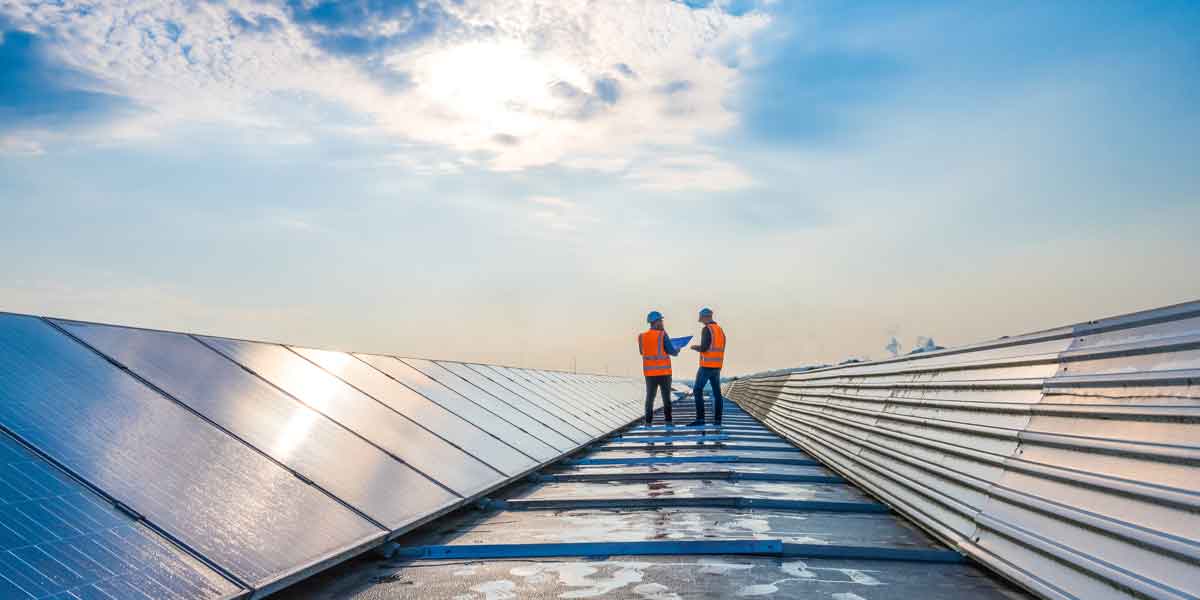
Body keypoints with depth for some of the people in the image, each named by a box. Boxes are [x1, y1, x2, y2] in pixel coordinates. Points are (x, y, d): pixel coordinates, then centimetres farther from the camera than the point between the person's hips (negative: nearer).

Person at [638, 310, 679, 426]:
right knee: (666, 396, 10)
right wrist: (677, 350, 13)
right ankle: (668, 420, 10)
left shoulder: (642, 336, 1)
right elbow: (672, 352, -10)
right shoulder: (663, 335, -12)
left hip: (649, 372, 3)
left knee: (650, 397, 10)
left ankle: (649, 421, 3)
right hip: (664, 372, -3)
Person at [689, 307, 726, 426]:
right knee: (717, 392, 10)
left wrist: (695, 347, 3)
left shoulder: (707, 329, -13)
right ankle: (717, 419, 9)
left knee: (697, 391, -5)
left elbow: (703, 348, -20)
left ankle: (700, 419, -9)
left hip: (706, 366, -8)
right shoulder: (720, 330, 14)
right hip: (717, 366, 8)